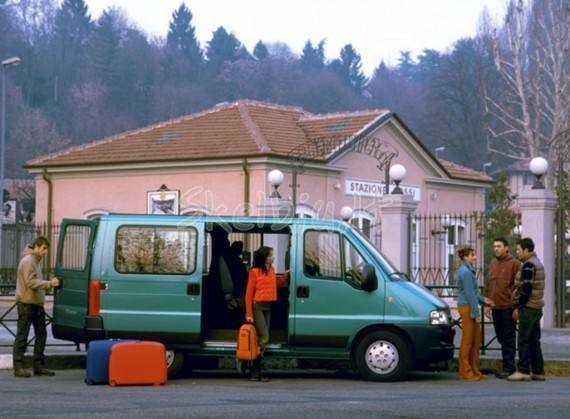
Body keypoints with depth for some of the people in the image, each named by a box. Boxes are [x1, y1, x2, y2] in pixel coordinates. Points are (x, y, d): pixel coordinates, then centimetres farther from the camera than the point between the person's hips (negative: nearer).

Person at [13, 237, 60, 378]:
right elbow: (30, 282, -20)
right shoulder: (28, 260, -12)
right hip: (26, 303, -10)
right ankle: (18, 367, -3)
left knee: (41, 334, 8)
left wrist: (50, 284, 11)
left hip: (37, 303, 10)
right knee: (22, 335, -5)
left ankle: (38, 366, 13)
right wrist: (49, 284, -24)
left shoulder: (36, 261, 18)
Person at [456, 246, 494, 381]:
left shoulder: (468, 270, 17)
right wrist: (476, 313, -17)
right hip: (467, 308, -10)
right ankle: (465, 372, 1)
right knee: (468, 340, -4)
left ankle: (474, 371, 18)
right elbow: (469, 294, -18)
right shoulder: (465, 272, -15)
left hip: (470, 308, 10)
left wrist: (483, 300, 12)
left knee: (476, 340, 12)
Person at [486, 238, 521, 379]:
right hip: (495, 307, 7)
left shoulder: (514, 264, -7)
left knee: (508, 339, -4)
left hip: (508, 307, -7)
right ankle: (508, 366, 19)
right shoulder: (492, 264, 15)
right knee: (501, 337, 11)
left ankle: (509, 367, 0)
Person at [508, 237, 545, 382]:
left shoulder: (528, 265, -14)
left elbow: (526, 288, -20)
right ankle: (538, 371, 12)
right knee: (534, 340, 11)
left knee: (523, 340, -7)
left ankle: (523, 371, -7)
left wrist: (517, 307, -14)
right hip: (537, 307, 10)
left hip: (528, 308, -10)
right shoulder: (538, 263, 18)